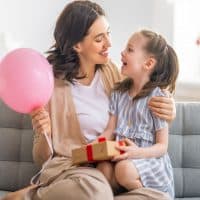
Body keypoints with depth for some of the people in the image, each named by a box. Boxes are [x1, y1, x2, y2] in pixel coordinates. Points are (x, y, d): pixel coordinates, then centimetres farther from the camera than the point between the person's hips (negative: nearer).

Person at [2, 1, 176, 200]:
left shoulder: (109, 71, 8)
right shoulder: (52, 84, -6)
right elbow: (42, 158, 2)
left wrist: (165, 111, 1)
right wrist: (44, 135, -22)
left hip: (112, 169, 6)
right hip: (69, 169, -6)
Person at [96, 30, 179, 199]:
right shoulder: (119, 93, 9)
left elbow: (162, 146, -8)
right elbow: (110, 130, 8)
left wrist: (138, 152, -27)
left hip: (150, 159, -4)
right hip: (122, 157, 4)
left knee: (125, 169, -34)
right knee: (103, 168, -27)